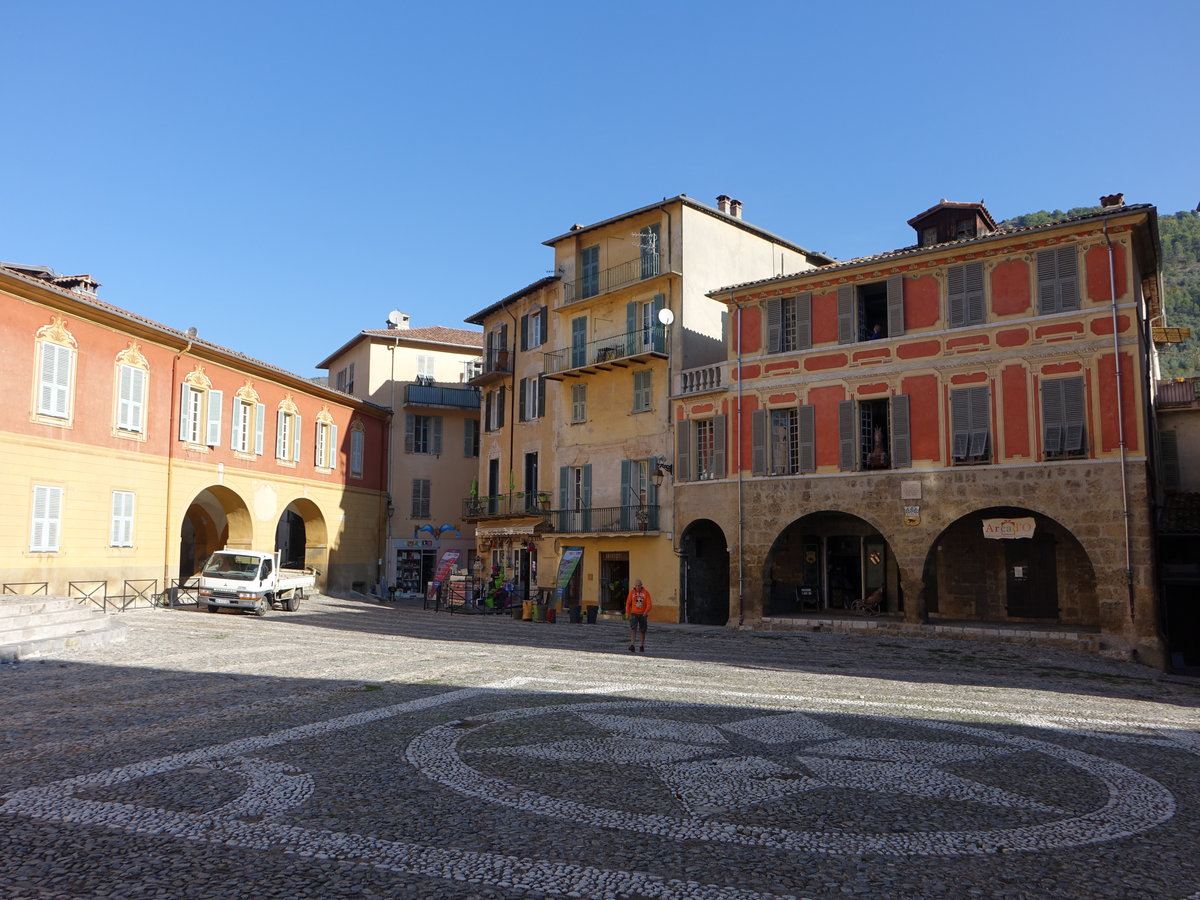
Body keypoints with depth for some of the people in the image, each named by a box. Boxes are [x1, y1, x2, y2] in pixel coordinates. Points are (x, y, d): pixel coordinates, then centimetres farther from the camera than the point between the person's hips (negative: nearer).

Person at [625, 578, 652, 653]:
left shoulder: (646, 593, -5)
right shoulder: (632, 592, 0)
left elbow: (649, 604, -12)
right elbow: (628, 603, 5)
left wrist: (646, 612, -28)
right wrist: (627, 614, 0)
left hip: (643, 614, 0)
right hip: (634, 614, 0)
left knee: (643, 631, 8)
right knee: (633, 629, -16)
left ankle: (642, 646, 25)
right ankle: (632, 646, -25)